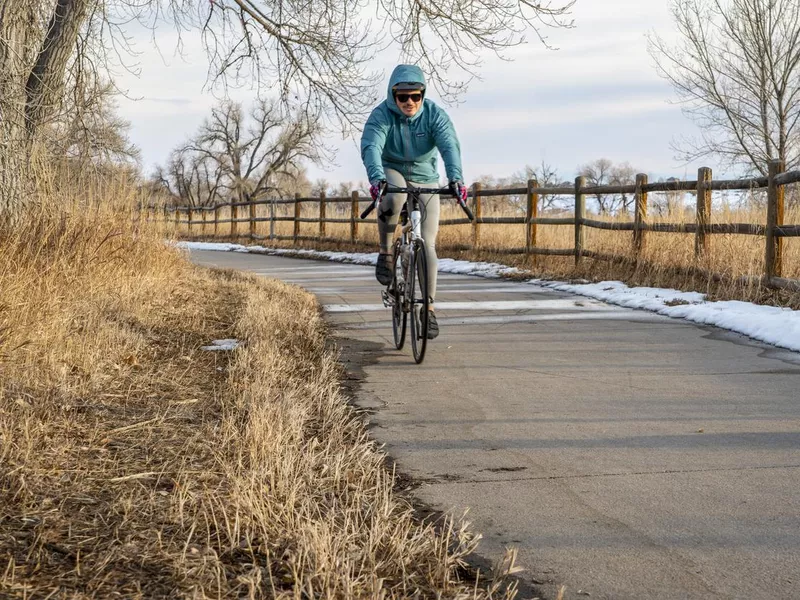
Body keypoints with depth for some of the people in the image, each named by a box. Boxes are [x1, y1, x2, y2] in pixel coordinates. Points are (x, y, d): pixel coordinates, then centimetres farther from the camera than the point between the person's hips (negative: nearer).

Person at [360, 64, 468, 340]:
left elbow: (449, 146, -31)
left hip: (425, 181, 1)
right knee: (393, 197, -39)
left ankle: (429, 309, 4)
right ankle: (385, 253, -17)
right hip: (392, 172, -1)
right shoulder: (382, 115, -19)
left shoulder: (435, 115, -16)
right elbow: (371, 147, -34)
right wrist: (376, 178, -54)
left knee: (427, 245, -7)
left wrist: (456, 177, -50)